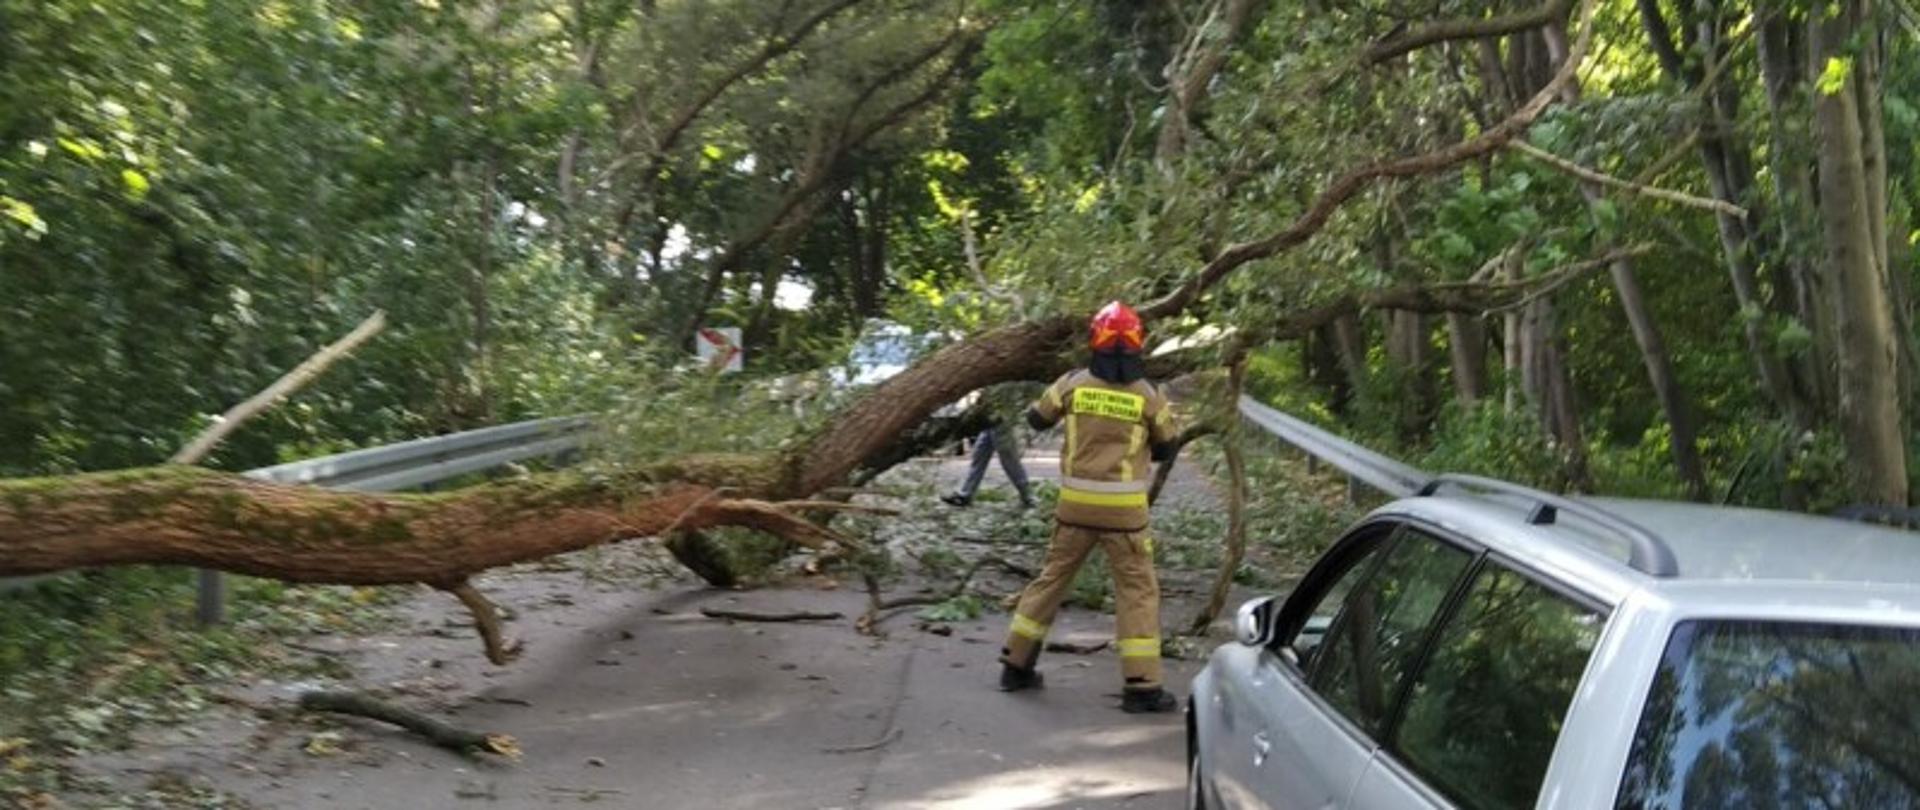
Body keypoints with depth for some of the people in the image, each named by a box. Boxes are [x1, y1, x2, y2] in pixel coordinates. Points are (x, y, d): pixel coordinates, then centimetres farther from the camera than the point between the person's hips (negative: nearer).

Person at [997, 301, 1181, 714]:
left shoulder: (1074, 383, -4)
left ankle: (1016, 665, 24)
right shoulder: (1148, 394, -7)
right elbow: (1166, 447, 7)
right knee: (1138, 591, 4)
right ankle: (1142, 686, 0)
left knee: (1052, 577, 16)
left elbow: (1037, 419, 13)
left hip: (1076, 504, 3)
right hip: (1124, 508, -3)